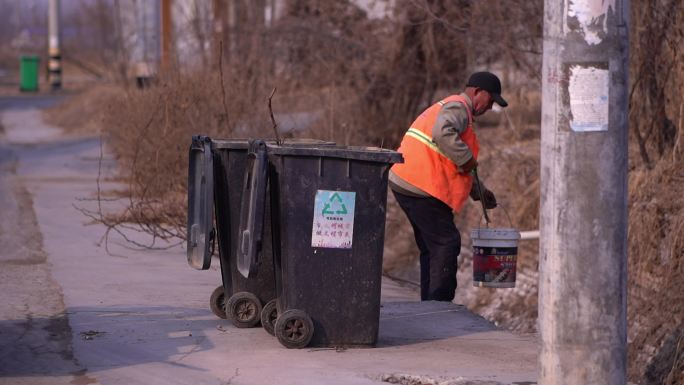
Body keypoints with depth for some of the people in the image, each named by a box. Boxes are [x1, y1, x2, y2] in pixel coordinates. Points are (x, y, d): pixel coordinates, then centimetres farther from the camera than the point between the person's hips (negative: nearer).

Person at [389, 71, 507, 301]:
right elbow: (442, 132, -31)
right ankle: (439, 305, -10)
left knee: (431, 247, 15)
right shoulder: (458, 107, -7)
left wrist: (478, 190, 27)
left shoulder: (455, 109, 27)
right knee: (446, 244, -8)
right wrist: (467, 159, -21)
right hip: (420, 187, -11)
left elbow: (450, 165, 32)